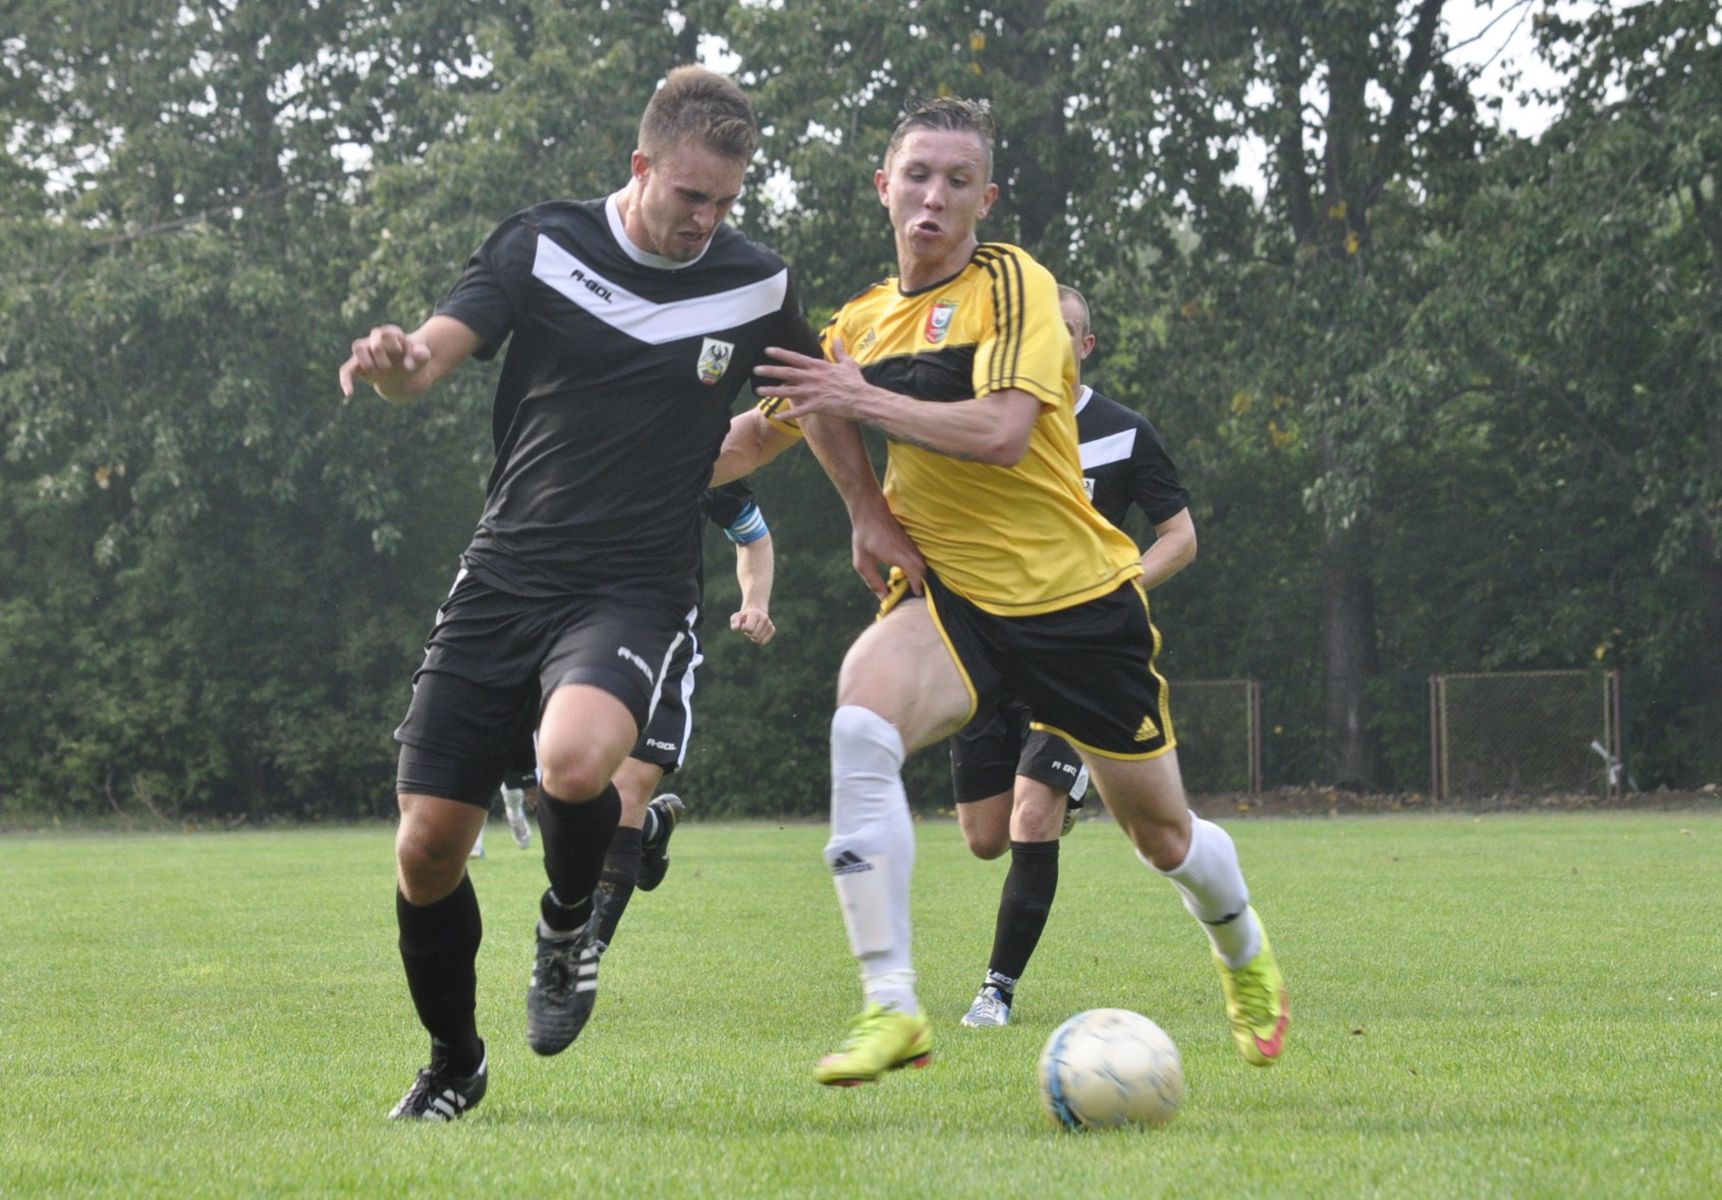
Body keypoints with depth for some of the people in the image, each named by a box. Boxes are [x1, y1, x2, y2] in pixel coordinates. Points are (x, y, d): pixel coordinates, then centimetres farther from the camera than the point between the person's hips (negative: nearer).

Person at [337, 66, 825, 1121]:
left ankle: (569, 923, 1)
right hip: (505, 577, 2)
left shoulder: (758, 285, 1)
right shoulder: (543, 245, -2)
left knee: (575, 761, -34)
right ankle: (455, 1064, 25)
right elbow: (439, 348, -14)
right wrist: (398, 361, -36)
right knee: (427, 846, -2)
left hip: (636, 589, -2)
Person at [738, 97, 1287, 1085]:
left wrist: (864, 399, -23)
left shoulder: (1011, 284, -10)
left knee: (1160, 831, 10)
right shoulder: (859, 326, 7)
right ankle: (891, 1010, -28)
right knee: (861, 725, -30)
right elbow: (754, 440, 20)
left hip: (1078, 597, -3)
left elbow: (1001, 433, -25)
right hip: (948, 595, 3)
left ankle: (1250, 965, 45)